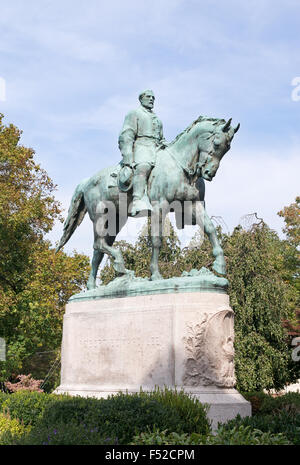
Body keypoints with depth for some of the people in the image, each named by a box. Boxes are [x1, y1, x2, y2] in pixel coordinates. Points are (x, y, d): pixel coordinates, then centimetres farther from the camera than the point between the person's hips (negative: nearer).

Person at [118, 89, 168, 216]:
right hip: (141, 146, -8)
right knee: (143, 167, -37)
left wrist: (164, 144, 14)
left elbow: (161, 138, 40)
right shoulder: (134, 114, 12)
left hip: (157, 149, 8)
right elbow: (126, 136, -1)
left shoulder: (157, 119, 33)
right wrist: (127, 158, -14)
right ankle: (138, 202, -58)